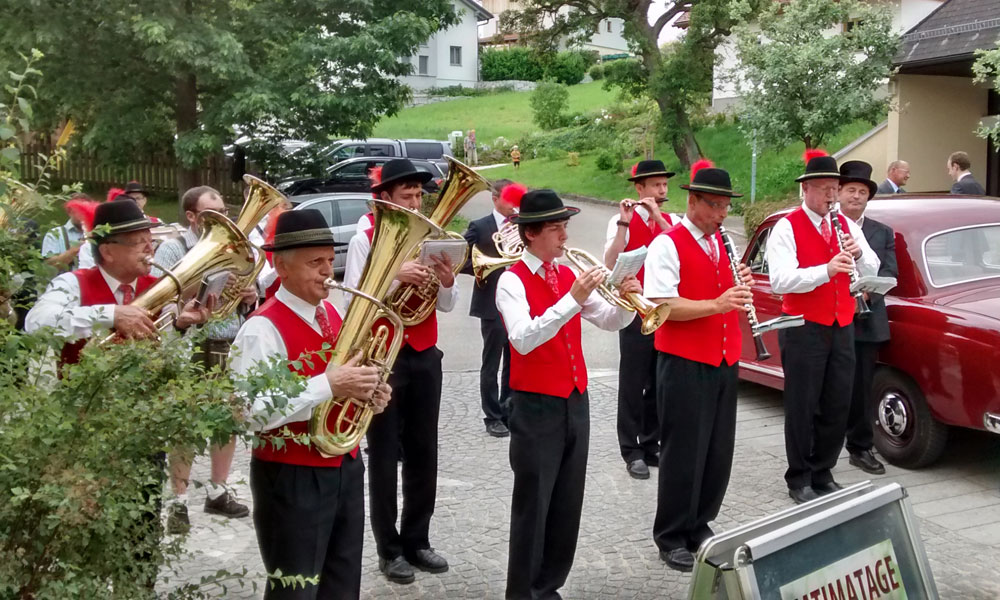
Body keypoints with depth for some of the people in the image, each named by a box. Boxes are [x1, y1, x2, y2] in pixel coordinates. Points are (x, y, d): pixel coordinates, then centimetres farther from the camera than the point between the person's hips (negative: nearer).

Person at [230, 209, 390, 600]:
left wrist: (368, 393, -4)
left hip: (345, 467, 8)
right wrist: (327, 386, -30)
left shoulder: (333, 314, 7)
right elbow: (253, 413, -29)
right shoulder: (263, 329, -19)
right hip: (293, 479, -8)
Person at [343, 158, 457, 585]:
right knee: (384, 455, 5)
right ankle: (389, 549, 16)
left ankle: (416, 540, 25)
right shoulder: (365, 240, -7)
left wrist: (447, 281, -15)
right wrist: (395, 275, -28)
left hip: (424, 356, 5)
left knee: (423, 452, 11)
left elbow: (446, 306, 6)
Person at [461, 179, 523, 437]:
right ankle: (493, 417, 12)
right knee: (492, 364, 3)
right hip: (493, 305, -4)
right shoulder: (479, 227, -2)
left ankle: (509, 411, 22)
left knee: (514, 363, 10)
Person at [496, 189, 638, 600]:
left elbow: (610, 322, 10)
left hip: (575, 400, 7)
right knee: (533, 504, 1)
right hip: (537, 406, -7)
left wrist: (627, 300, -10)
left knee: (567, 502, 13)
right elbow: (523, 339, -28)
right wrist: (572, 299, -32)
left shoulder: (568, 275, 10)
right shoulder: (512, 281, -12)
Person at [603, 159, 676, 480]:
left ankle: (652, 445, 22)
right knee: (633, 383, 1)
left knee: (659, 382, 11)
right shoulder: (621, 221, -4)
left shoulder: (671, 222, 9)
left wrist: (657, 217, -17)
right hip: (635, 312, -4)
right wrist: (625, 222, -24)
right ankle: (632, 452, 8)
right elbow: (610, 264, -18)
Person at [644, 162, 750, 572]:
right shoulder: (667, 245, -10)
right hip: (684, 364, -7)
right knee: (684, 452, 0)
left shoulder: (724, 244, 12)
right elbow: (664, 305, -19)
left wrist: (741, 287, -4)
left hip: (724, 361, 7)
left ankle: (699, 527, 28)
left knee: (719, 451, 11)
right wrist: (716, 304, -27)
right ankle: (671, 538, 14)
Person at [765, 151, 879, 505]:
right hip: (804, 329, -5)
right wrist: (826, 270, -31)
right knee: (802, 406, 2)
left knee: (838, 406, 10)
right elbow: (780, 280, -20)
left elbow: (871, 272, 8)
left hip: (842, 328, 6)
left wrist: (858, 253, -13)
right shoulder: (787, 228, -8)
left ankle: (823, 473, 25)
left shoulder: (847, 225, 10)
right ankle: (799, 480, 14)